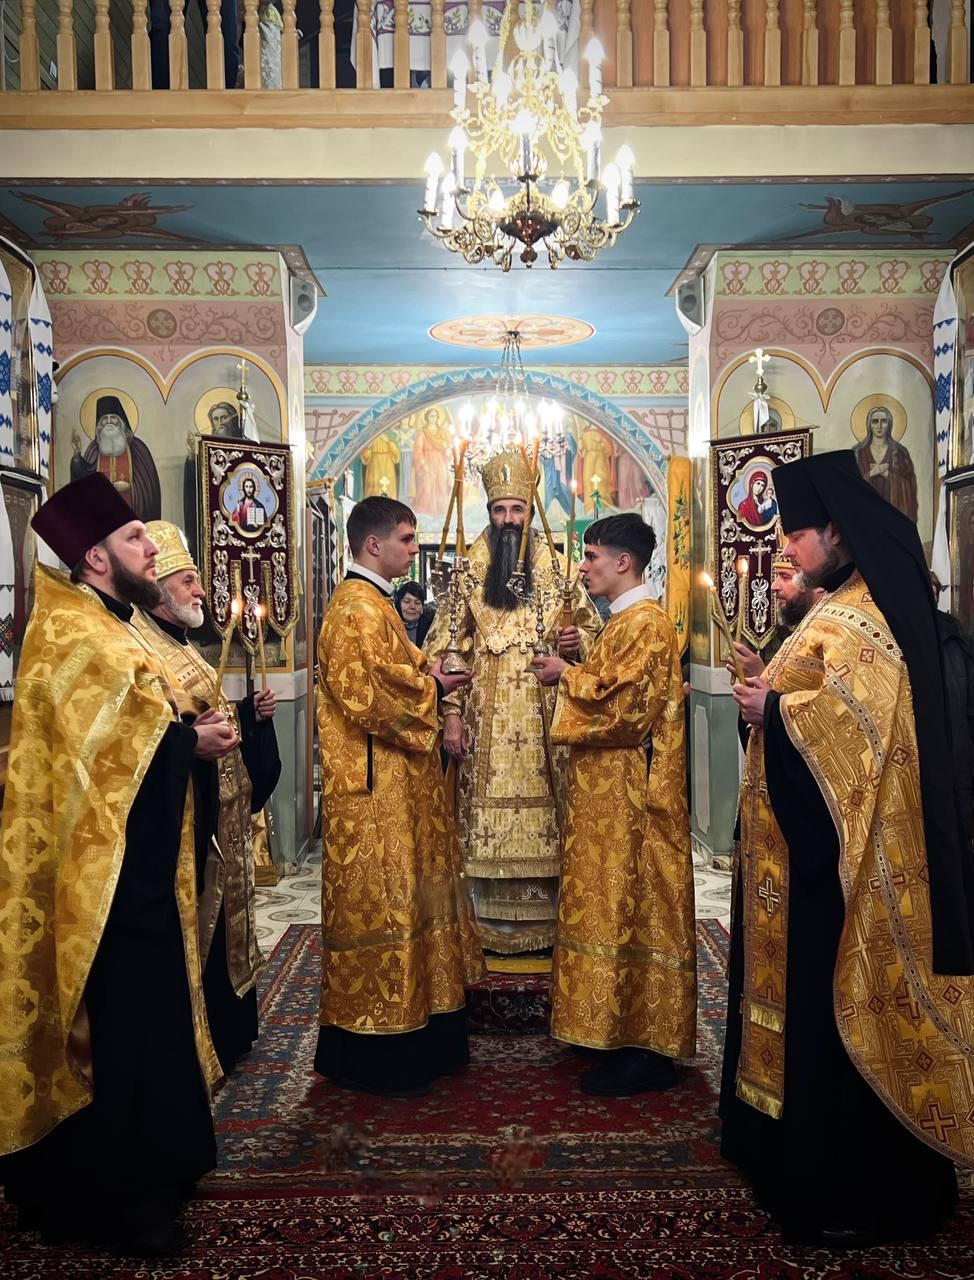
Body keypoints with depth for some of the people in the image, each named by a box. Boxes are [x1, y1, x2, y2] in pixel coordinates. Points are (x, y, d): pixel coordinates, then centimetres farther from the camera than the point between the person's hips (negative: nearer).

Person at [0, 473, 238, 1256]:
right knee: (119, 1026, 0)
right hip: (107, 873, -10)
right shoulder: (71, 631, -17)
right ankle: (111, 1200, 15)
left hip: (137, 864, 10)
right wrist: (192, 740, -20)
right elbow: (108, 738, -27)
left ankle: (144, 1166, 34)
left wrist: (192, 729, 0)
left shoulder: (111, 625, 15)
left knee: (145, 1014, 19)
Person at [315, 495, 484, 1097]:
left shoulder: (374, 602, 16)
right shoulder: (357, 607, -17)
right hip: (375, 789, -11)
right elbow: (367, 696, -24)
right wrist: (432, 689, -10)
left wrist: (425, 672, 5)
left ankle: (417, 1036, 29)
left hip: (398, 783, 11)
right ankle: (376, 1054, 12)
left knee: (401, 899, 16)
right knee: (380, 903, -2)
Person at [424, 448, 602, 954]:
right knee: (490, 811, 0)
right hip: (486, 718, -1)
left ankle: (544, 919, 15)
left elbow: (592, 627, 12)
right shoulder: (467, 571, 4)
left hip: (543, 716, 1)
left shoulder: (557, 569, 6)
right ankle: (491, 925, 13)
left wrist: (577, 640, -12)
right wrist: (451, 712, -6)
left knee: (541, 805, 2)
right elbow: (443, 646, 1)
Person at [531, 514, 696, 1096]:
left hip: (629, 799, -10)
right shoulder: (629, 620, 15)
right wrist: (573, 672, 6)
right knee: (623, 907, 14)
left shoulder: (644, 623, -16)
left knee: (630, 907, -3)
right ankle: (630, 1037, 25)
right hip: (612, 793, 10)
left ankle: (647, 1053, 9)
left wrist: (567, 676, -10)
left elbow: (621, 705, -22)